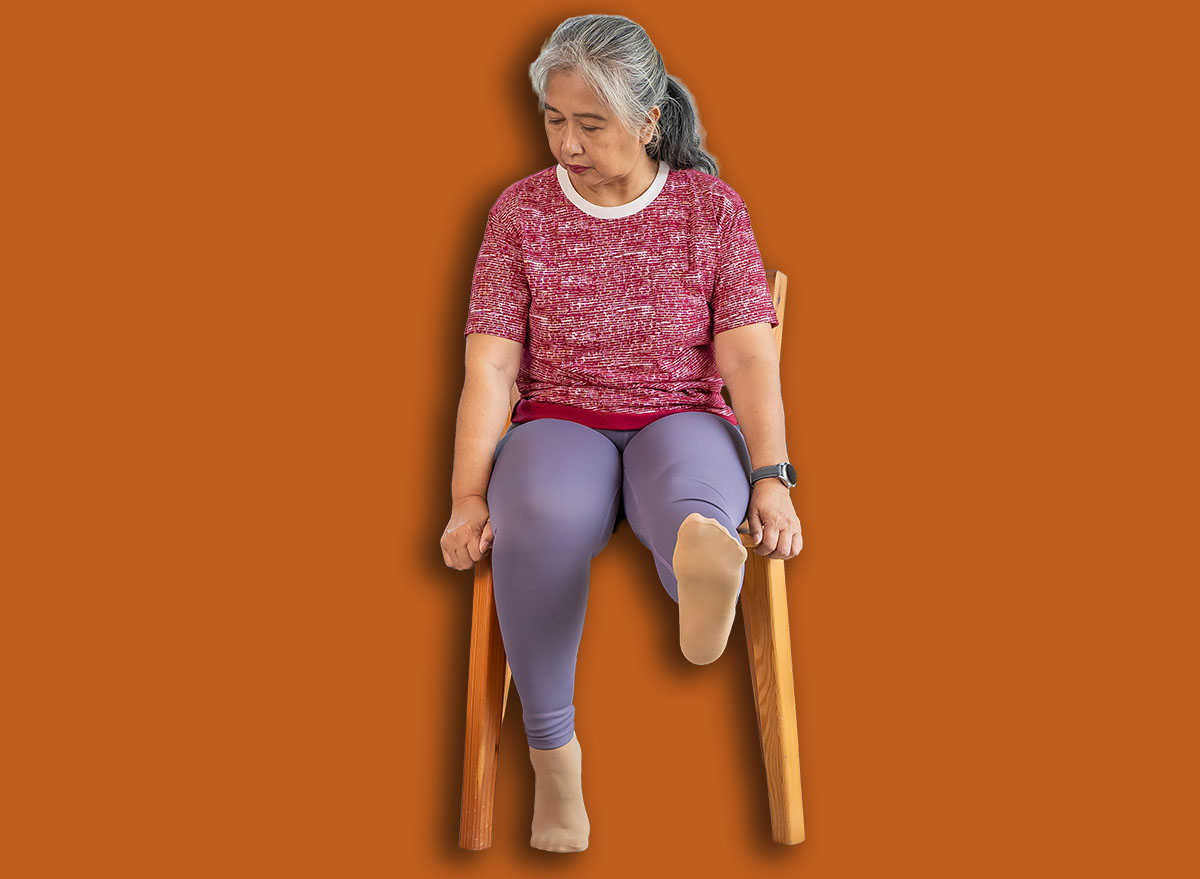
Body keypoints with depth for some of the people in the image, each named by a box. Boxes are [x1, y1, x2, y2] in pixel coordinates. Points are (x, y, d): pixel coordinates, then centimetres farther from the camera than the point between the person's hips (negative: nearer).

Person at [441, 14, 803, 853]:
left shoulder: (714, 207, 5)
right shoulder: (521, 211, 6)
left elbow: (748, 354, -3)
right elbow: (490, 365, -1)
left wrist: (771, 477, -18)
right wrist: (470, 495, -13)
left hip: (682, 424, 1)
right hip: (560, 427, -1)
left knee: (690, 494, -38)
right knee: (544, 514, -37)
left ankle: (706, 571, -72)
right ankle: (553, 754, -30)